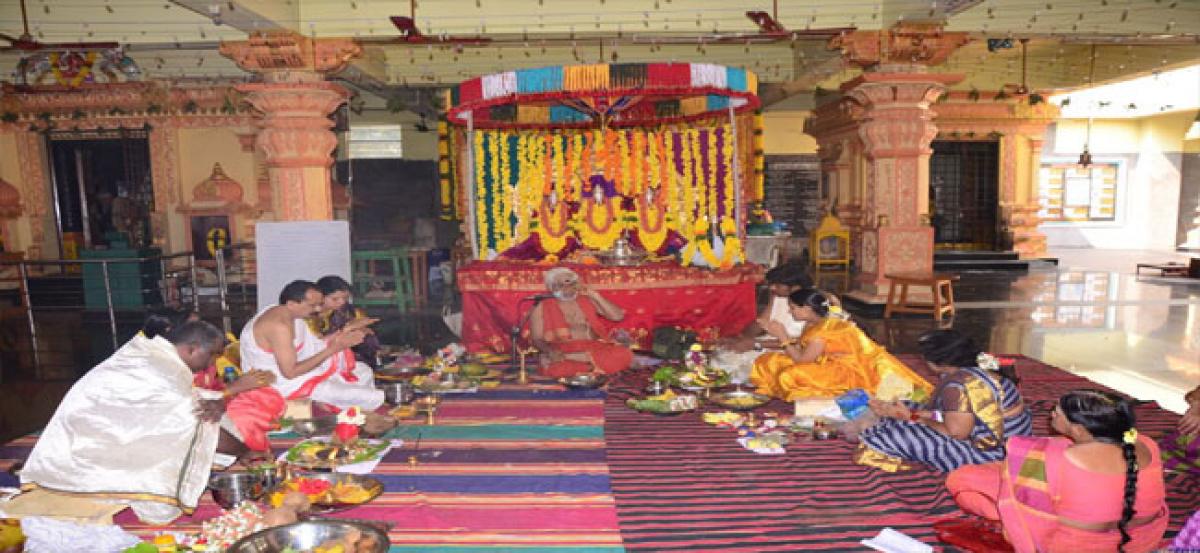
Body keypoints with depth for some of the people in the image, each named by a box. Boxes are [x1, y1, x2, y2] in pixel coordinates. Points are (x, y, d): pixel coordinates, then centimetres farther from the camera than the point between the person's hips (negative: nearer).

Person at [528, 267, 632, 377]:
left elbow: (618, 316, 9)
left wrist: (595, 296, 4)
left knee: (624, 354, -27)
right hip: (561, 352, -3)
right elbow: (537, 339, 3)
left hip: (595, 349, 3)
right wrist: (551, 351, -18)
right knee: (558, 369, -40)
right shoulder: (542, 308, 9)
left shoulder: (587, 301, 16)